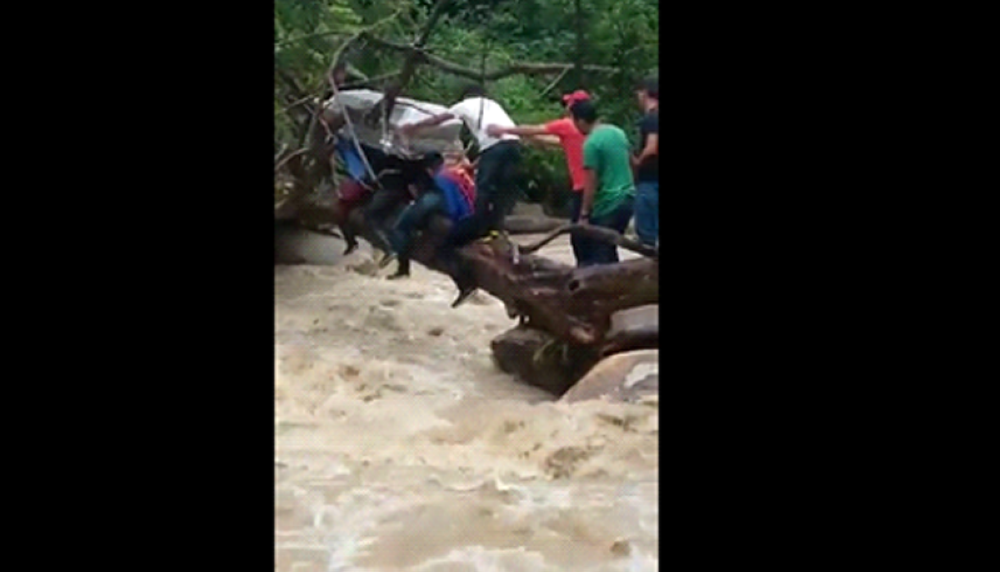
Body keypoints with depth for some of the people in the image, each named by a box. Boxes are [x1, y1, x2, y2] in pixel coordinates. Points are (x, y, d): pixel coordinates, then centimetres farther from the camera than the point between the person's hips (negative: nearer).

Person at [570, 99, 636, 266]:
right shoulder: (618, 132, 10)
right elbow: (632, 162, 21)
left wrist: (584, 214, -11)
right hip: (628, 198, 8)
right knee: (610, 249, 19)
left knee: (599, 256, -3)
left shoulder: (591, 143, -14)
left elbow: (591, 182, -16)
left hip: (608, 204, -8)